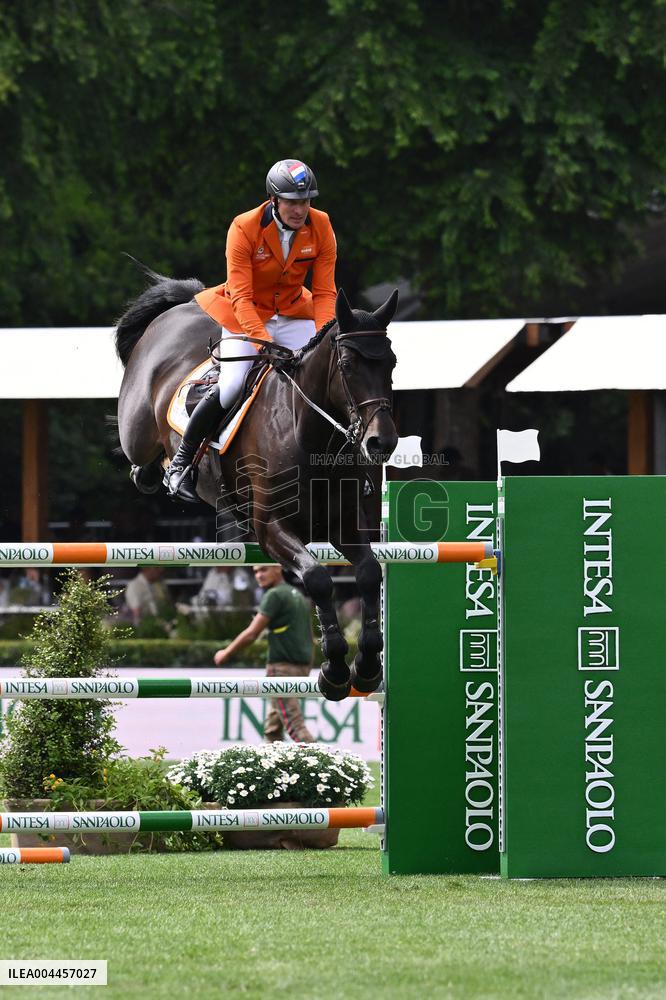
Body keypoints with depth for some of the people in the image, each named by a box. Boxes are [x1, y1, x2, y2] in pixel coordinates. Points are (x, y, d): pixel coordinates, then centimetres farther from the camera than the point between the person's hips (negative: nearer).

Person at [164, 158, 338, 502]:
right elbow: (241, 297, -23)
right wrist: (263, 340, -37)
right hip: (245, 316, -4)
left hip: (292, 314, 4)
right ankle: (181, 461, -5)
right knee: (232, 386, -23)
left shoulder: (321, 228, -11)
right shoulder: (244, 229, -22)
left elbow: (324, 292, -8)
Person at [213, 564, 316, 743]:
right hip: (301, 666, 9)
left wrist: (226, 653, 1)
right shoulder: (298, 596, 17)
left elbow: (251, 634, -12)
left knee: (294, 725, -11)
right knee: (272, 727, 15)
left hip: (282, 667, -9)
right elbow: (309, 637, 20)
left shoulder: (275, 595, -10)